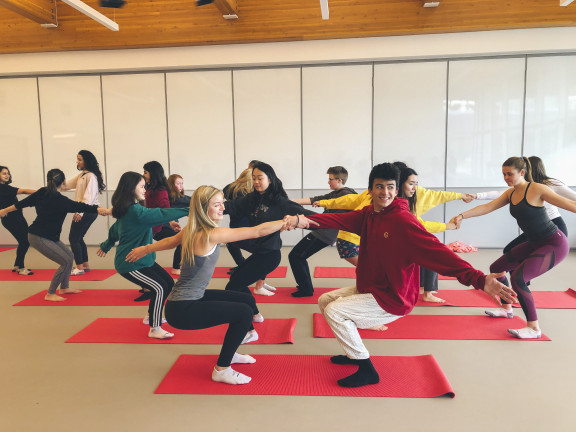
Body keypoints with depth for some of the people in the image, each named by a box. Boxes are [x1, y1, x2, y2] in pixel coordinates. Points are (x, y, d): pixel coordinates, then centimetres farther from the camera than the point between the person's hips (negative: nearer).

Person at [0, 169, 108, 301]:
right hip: (39, 238, -10)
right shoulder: (59, 200, -21)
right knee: (66, 262, -9)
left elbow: (24, 202, 15)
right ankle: (50, 294, 2)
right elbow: (79, 207, -22)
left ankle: (64, 287, 27)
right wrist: (99, 209, -21)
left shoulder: (42, 192, 4)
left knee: (69, 255, 14)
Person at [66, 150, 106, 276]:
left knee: (73, 238, -4)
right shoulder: (81, 175, 16)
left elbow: (89, 196, -22)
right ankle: (85, 265, 25)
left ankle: (80, 268, 3)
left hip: (87, 212, -9)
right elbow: (67, 184, 19)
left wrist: (80, 212, -27)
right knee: (78, 238, 15)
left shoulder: (91, 176, -15)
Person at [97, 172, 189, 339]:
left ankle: (151, 316, 28)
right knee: (159, 288, -19)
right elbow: (163, 214, -28)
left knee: (169, 283, 9)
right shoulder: (137, 212, -23)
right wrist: (189, 210, -25)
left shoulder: (127, 211, 10)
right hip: (130, 264, -10)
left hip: (142, 260, 10)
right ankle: (154, 329, -5)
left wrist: (106, 246, 39)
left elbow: (114, 229, 24)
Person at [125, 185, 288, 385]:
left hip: (192, 298, 9)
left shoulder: (192, 230, 3)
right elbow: (258, 231, -25)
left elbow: (170, 241, 22)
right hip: (182, 310, -9)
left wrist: (146, 249, 40)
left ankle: (229, 353, 32)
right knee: (244, 312, -12)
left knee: (247, 299, 12)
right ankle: (221, 370, 4)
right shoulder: (210, 235, -24)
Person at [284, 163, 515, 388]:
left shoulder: (403, 220, -23)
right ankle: (355, 354, 31)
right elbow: (340, 220, -15)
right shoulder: (368, 214, 0)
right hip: (368, 289, 8)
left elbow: (436, 251, -32)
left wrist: (478, 279, -44)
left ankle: (367, 371, 0)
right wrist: (304, 220, -32)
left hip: (392, 299, -8)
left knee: (334, 311, -16)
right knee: (325, 300, 16)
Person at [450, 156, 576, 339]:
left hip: (555, 244, -9)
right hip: (534, 244, 9)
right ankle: (507, 309, 33)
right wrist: (462, 216, -13)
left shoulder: (537, 189, -18)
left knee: (518, 277, -23)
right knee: (496, 268, 12)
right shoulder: (510, 193, 4)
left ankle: (534, 328, -9)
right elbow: (487, 207, -1)